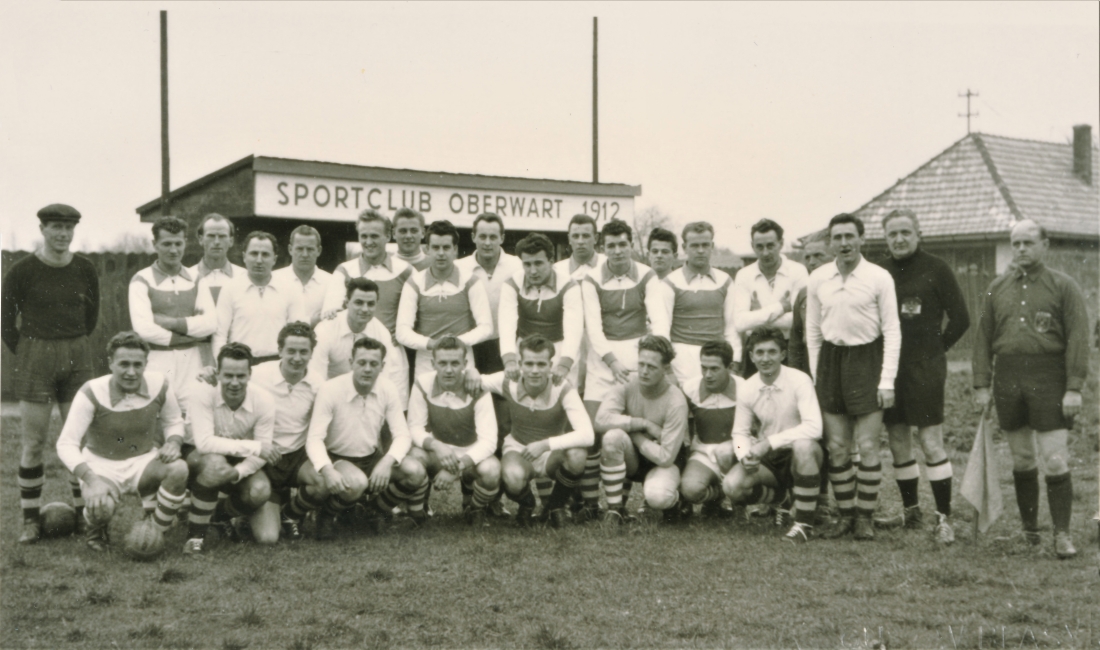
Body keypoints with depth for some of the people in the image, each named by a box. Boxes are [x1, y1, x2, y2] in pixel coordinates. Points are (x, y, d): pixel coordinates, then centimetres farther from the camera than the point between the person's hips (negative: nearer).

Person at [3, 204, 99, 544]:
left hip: (78, 359, 3)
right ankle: (31, 520, 9)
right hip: (35, 358, -3)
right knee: (34, 442, 1)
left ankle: (82, 513, 15)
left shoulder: (85, 269, 2)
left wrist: (73, 346, 13)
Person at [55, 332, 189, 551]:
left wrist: (173, 443, -16)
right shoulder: (92, 393, -21)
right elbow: (66, 444, -20)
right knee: (103, 506, -35)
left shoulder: (159, 385, -12)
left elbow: (174, 422, 8)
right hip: (102, 466, -3)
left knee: (178, 469, -29)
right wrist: (91, 480, -34)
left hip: (144, 461, 3)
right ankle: (95, 528, 7)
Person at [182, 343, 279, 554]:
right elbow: (204, 442, -34)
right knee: (215, 463, -38)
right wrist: (254, 447, -38)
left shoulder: (264, 401, -19)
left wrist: (237, 472, -38)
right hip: (198, 456, -3)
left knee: (260, 491, -27)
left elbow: (260, 454, -16)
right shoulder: (202, 392, -26)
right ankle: (195, 535, -21)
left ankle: (219, 514, 9)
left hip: (241, 462, 3)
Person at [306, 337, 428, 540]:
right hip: (338, 459, -4)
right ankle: (327, 514, -3)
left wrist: (387, 462, -31)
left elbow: (402, 435, -9)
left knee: (415, 471, -22)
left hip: (374, 457, 4)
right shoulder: (330, 390, -18)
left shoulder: (388, 389, -7)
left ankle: (378, 508, 8)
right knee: (356, 483, -38)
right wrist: (327, 470, -41)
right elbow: (314, 438, -21)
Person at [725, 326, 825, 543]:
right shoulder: (747, 389, -4)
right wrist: (745, 455, -19)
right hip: (769, 460, 4)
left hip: (799, 458, -4)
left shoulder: (798, 381, -17)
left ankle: (804, 523, -22)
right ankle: (780, 497, 12)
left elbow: (814, 427, -28)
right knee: (732, 485, -23)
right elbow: (740, 433, 4)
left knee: (803, 445, -39)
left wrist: (770, 442, -29)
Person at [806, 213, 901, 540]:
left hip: (866, 357, -3)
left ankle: (865, 516, 8)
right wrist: (816, 376, 8)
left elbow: (892, 330, -3)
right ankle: (845, 514, 15)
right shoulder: (817, 279, 4)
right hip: (831, 357, 3)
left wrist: (887, 380, -8)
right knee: (836, 446, 6)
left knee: (867, 446, -3)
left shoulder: (879, 277, -5)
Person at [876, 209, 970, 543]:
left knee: (931, 443, -7)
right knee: (898, 442, 11)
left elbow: (960, 319, 0)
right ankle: (910, 511, 24)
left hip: (924, 369, -5)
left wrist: (935, 349, 2)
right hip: (888, 368, 5)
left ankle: (943, 518, -1)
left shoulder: (935, 269, -2)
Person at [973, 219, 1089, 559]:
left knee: (1055, 461, -6)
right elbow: (983, 337, 12)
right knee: (1021, 460, 10)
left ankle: (1062, 533, 2)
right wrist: (981, 384, 6)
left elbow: (1077, 339, -4)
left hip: (1048, 380, -3)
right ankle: (1029, 530, 19)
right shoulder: (998, 287, 12)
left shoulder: (1064, 286, 1)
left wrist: (1074, 388, -11)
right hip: (1007, 379, 4)